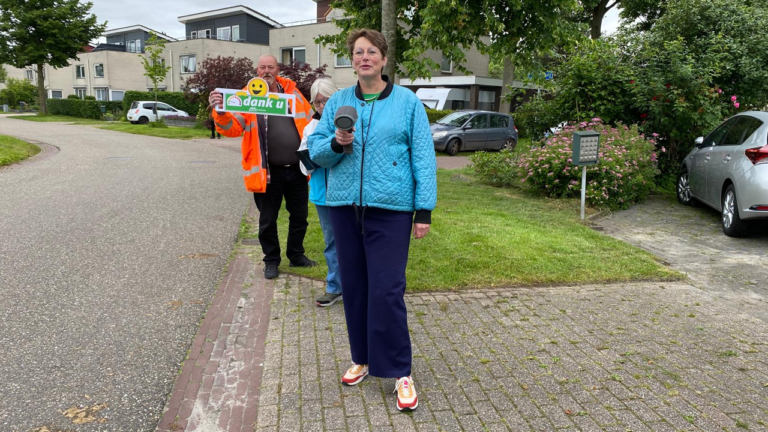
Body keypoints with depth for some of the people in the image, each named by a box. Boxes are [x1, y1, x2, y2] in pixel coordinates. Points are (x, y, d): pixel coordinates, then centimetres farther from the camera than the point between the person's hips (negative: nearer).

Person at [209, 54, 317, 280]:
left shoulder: (292, 92, 7)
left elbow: (310, 122, 14)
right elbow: (232, 128, -13)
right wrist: (220, 111, -34)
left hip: (297, 170, 3)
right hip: (268, 172, -3)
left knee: (299, 216, 15)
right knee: (268, 220, 9)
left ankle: (296, 255, 34)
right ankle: (271, 260, 27)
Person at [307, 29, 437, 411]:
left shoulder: (407, 102, 1)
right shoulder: (337, 102, 9)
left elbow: (423, 158, -2)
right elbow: (315, 150, 9)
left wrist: (424, 210, -7)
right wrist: (335, 143, -13)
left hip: (390, 209, -4)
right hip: (345, 206, 4)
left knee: (387, 291, -6)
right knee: (354, 287, 11)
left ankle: (400, 372, 9)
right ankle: (362, 358, 29)